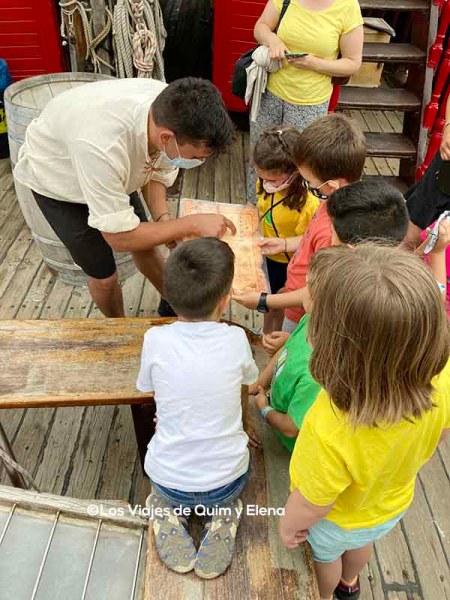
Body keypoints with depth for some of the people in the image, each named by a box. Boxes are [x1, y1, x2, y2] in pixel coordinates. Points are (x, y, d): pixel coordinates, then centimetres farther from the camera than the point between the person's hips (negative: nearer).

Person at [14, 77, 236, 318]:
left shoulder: (171, 111, -28)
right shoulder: (102, 145, -47)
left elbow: (157, 171, -8)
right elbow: (119, 237, -35)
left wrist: (163, 219, -25)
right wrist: (193, 224, -34)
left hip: (108, 172, 5)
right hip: (58, 178, -5)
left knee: (145, 246, 12)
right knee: (103, 276, 0)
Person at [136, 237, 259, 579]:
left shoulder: (156, 340, -17)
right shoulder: (236, 339, -16)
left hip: (169, 481, 1)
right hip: (225, 480, 0)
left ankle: (168, 513, 11)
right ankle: (222, 516, 9)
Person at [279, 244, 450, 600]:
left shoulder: (329, 433, -50)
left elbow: (311, 506, -29)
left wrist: (288, 526, -7)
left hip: (338, 523, -4)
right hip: (394, 505, 4)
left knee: (326, 556, 33)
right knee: (361, 544, 38)